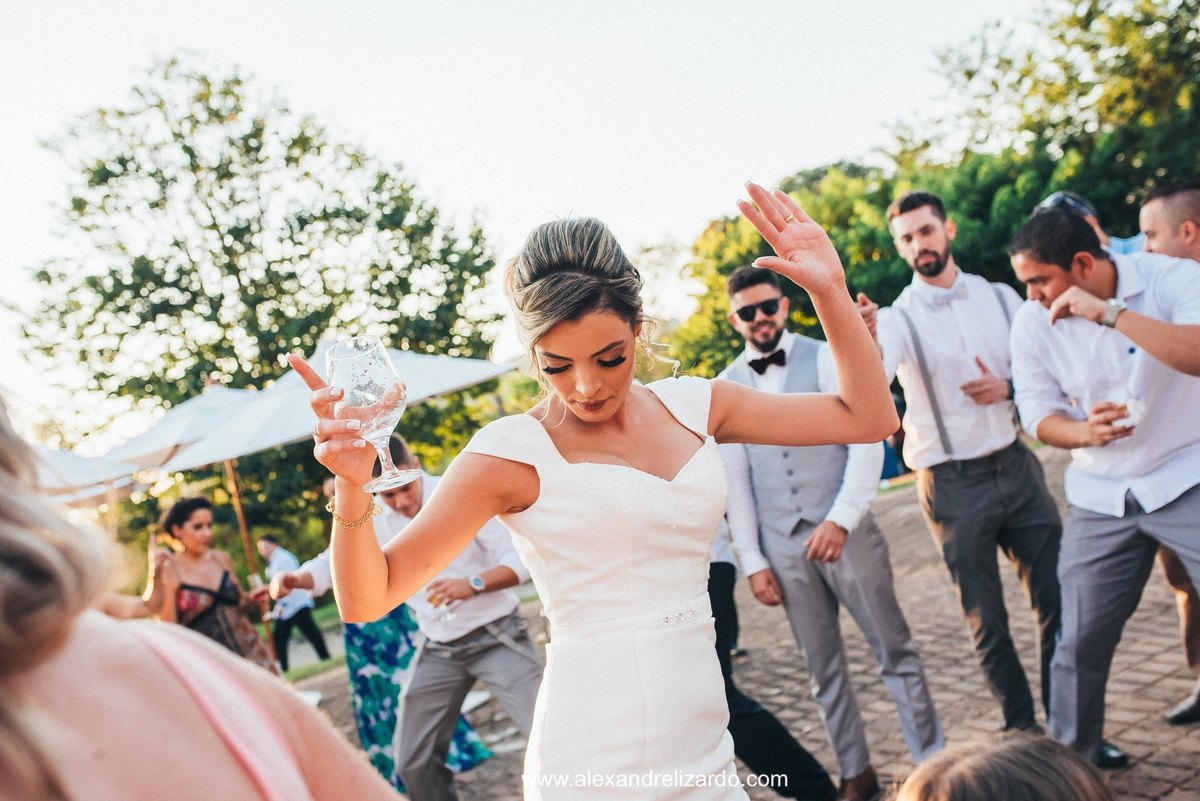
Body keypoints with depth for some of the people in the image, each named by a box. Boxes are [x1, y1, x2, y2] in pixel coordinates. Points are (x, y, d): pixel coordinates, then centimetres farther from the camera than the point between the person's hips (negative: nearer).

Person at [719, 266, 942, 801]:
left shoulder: (824, 359, -2)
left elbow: (866, 441, -9)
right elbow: (735, 482, 7)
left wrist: (840, 520, -20)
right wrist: (753, 561, 3)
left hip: (845, 529, -3)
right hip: (782, 543, 3)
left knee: (894, 650, 5)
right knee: (823, 666, 13)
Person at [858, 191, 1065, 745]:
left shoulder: (1000, 298, 5)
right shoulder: (899, 319, -7)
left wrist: (1008, 389, -11)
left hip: (1016, 466, 3)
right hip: (952, 485, -3)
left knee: (1059, 600, 5)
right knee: (987, 622, 7)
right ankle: (1024, 732, 24)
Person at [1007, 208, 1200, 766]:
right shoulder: (1032, 322, -5)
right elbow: (1038, 413, -1)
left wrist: (1109, 312, -32)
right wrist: (1085, 433, -22)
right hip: (1102, 499, 3)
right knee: (1081, 641, 5)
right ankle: (1069, 758, 25)